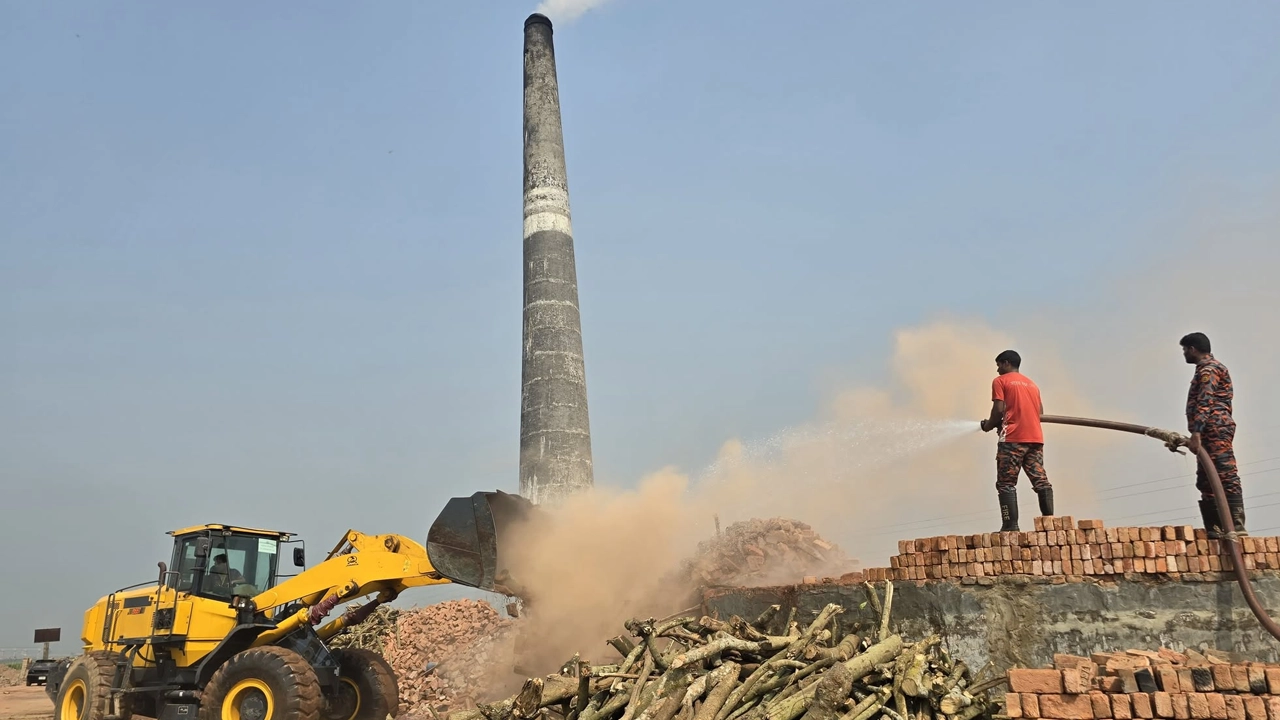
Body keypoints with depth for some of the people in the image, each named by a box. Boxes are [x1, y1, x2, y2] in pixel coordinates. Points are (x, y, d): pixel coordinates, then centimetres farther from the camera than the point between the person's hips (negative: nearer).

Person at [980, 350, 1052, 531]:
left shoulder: (1000, 381, 4)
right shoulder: (1032, 384, 23)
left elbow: (999, 409, -7)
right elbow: (1040, 411, 18)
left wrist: (989, 425, 8)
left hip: (1012, 438, -6)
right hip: (1035, 438, 6)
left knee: (1006, 484, -5)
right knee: (1041, 481, 2)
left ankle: (1010, 526, -12)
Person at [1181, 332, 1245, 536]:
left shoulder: (1209, 369, -8)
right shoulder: (1207, 369, 23)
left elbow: (1204, 403, -19)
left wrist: (1195, 433, -27)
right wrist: (1197, 433, 27)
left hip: (1215, 429, -10)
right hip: (1212, 432, 10)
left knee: (1226, 478, -12)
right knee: (1207, 481, 8)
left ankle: (1236, 527, -14)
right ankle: (1214, 529, 7)